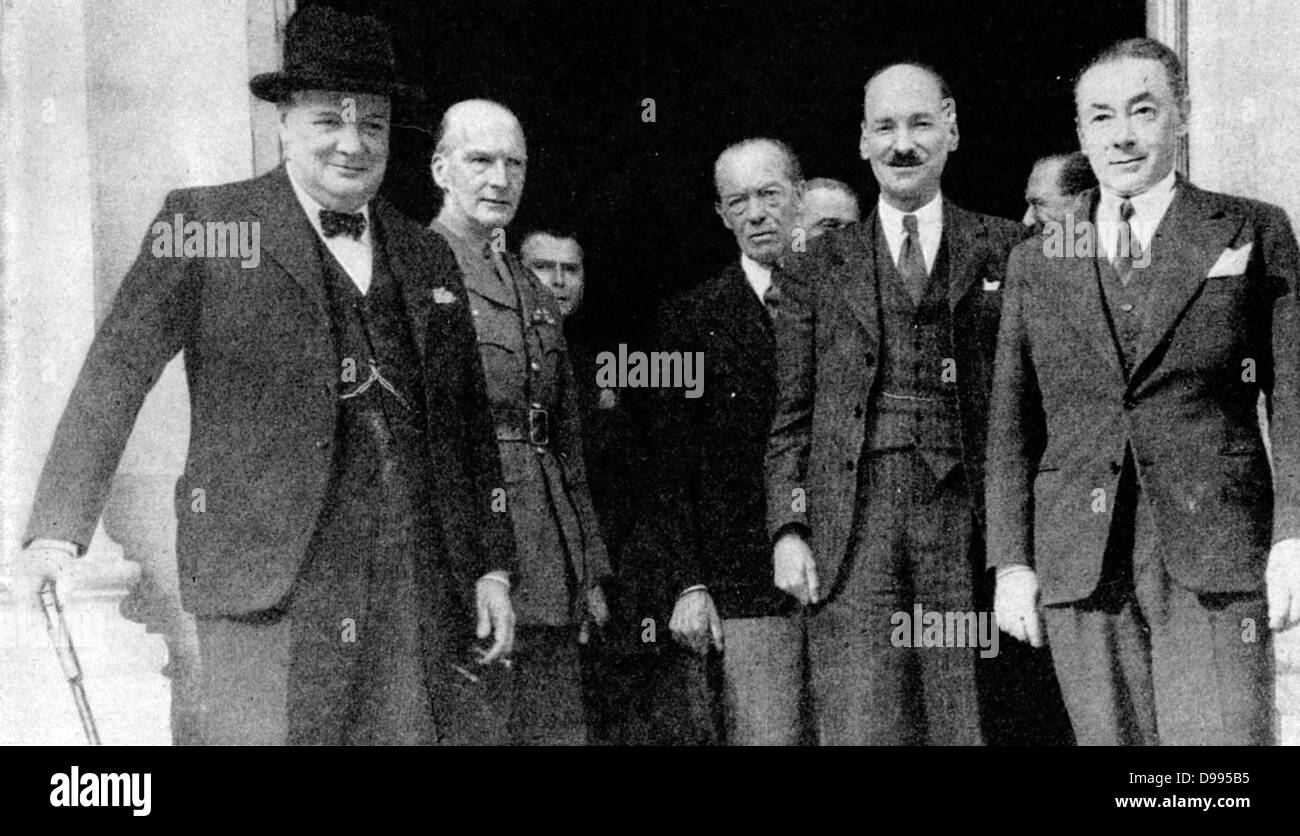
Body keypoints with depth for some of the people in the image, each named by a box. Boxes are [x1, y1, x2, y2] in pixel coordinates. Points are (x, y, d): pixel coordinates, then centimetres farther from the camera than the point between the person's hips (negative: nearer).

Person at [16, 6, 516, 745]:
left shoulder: (429, 258, 18)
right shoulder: (203, 225, 4)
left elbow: (470, 426, 20)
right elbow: (119, 368, -2)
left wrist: (493, 568, 14)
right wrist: (60, 527, -12)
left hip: (421, 580, 4)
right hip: (270, 569, -4)